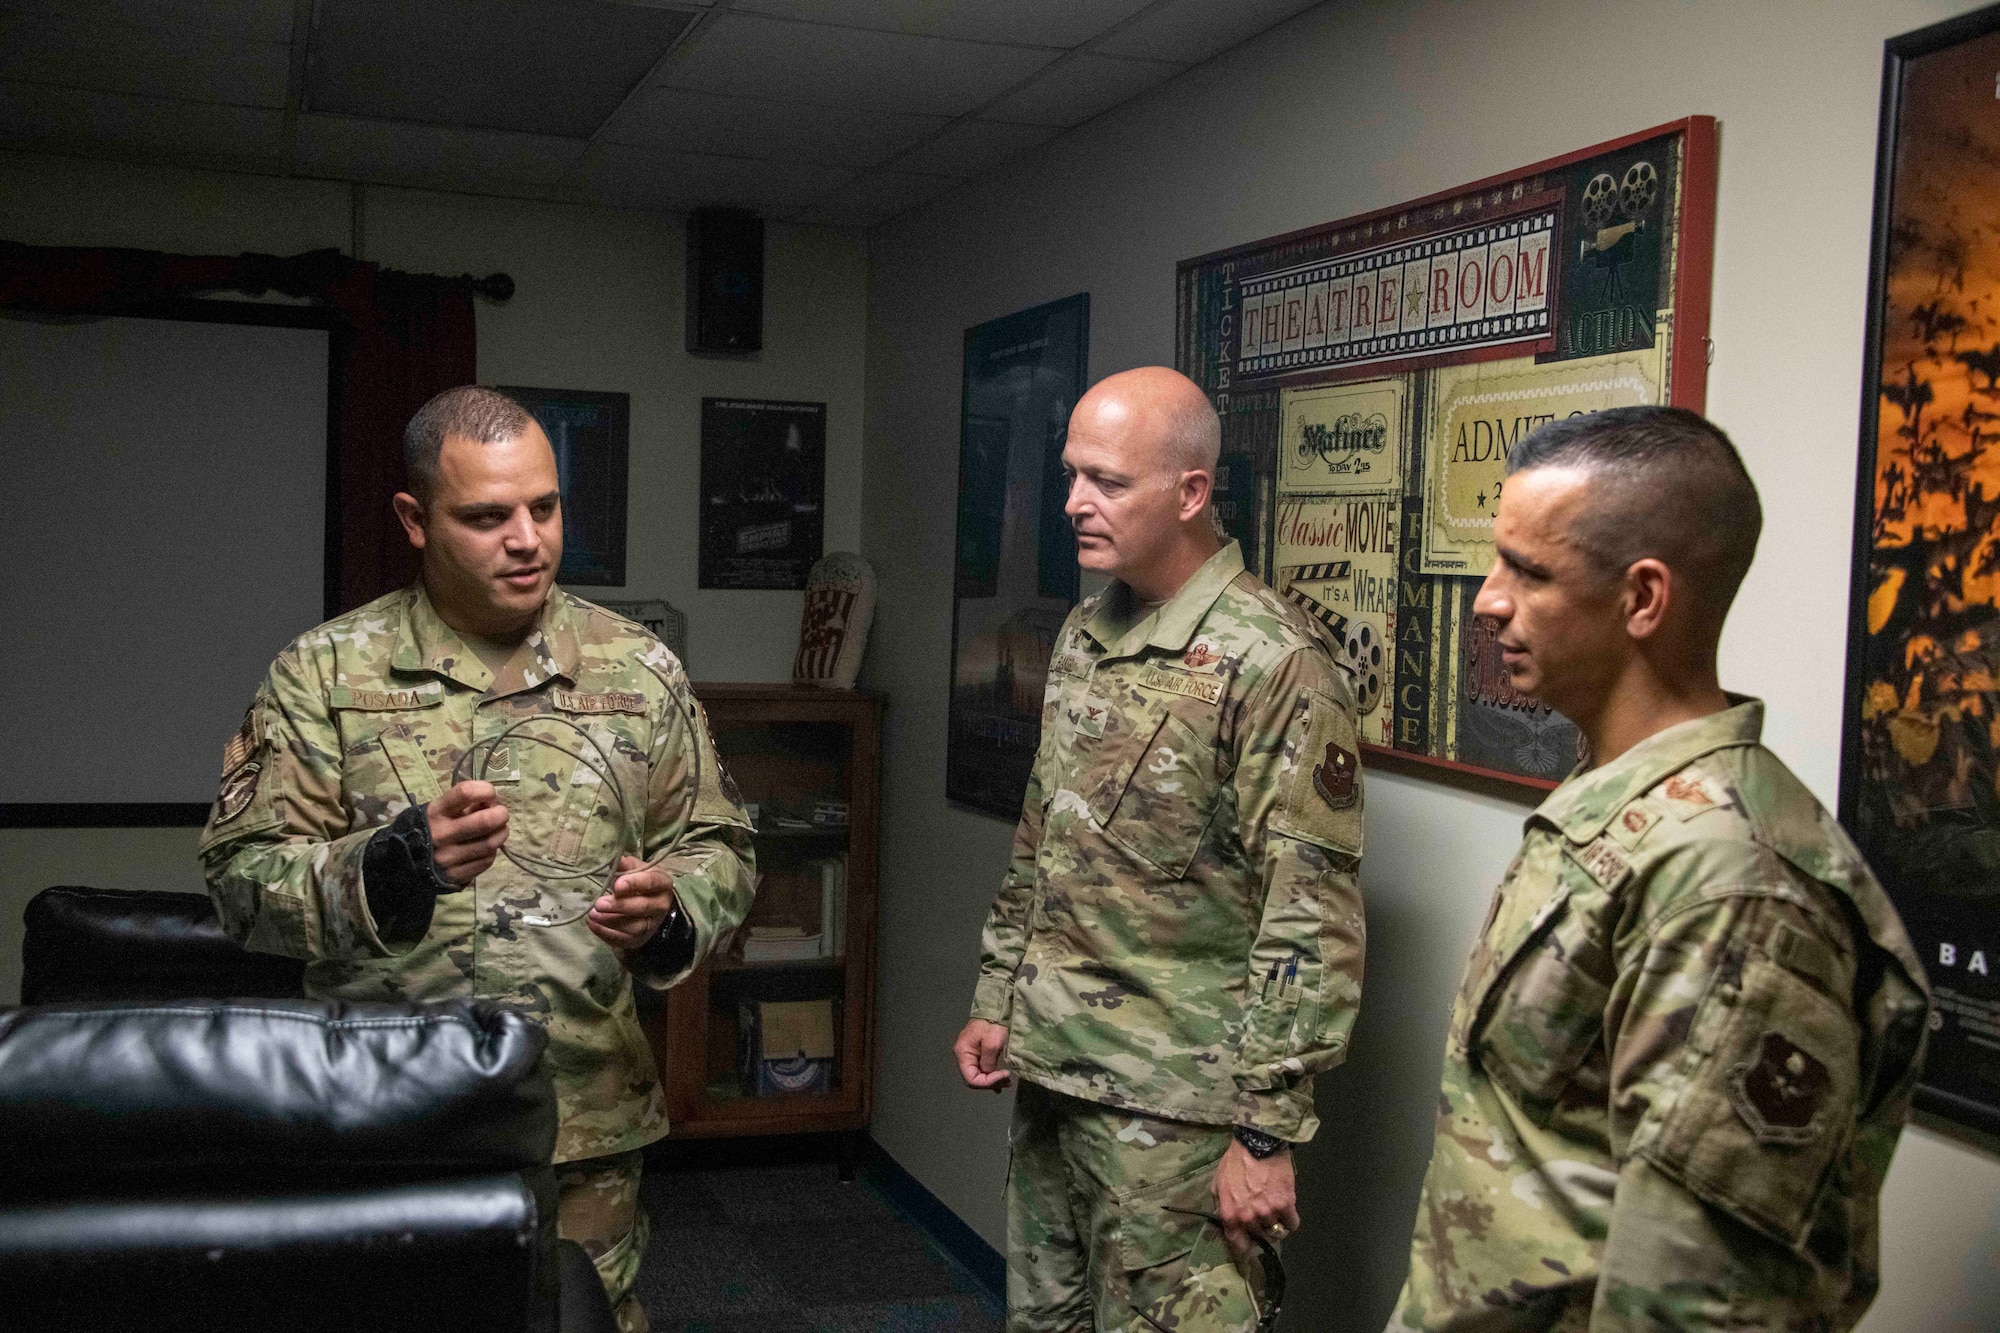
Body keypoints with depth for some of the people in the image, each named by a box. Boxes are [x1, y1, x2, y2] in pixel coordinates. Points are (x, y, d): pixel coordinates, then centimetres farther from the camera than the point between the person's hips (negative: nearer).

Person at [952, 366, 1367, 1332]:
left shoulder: (1271, 662, -17)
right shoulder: (1083, 634, 8)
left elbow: (1313, 923, -19)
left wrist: (1266, 1131, -18)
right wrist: (996, 998, 16)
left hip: (1171, 1106, -8)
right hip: (1048, 1072, 8)